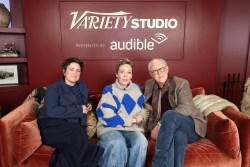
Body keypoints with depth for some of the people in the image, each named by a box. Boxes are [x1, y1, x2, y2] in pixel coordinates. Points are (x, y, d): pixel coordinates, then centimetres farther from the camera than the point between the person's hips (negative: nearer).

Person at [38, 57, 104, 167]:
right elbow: (51, 111, -18)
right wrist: (79, 109, -15)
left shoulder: (83, 87, 17)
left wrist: (87, 106, 11)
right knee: (78, 134, -33)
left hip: (74, 126, 5)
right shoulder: (54, 88, -2)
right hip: (52, 126, -4)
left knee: (71, 147, -31)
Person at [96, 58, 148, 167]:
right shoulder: (109, 90, -4)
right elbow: (107, 118, -12)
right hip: (110, 128, -3)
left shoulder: (137, 89, 10)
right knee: (119, 143, -33)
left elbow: (141, 110, 23)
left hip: (132, 128, 4)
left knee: (141, 142, -27)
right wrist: (132, 120, -8)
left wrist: (139, 118, -1)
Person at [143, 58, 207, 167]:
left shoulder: (181, 83, -4)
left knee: (169, 115, -36)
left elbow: (186, 108, -17)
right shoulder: (149, 85, 10)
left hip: (191, 127, -2)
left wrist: (161, 124, -26)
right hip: (171, 129, 3)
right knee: (178, 135, -37)